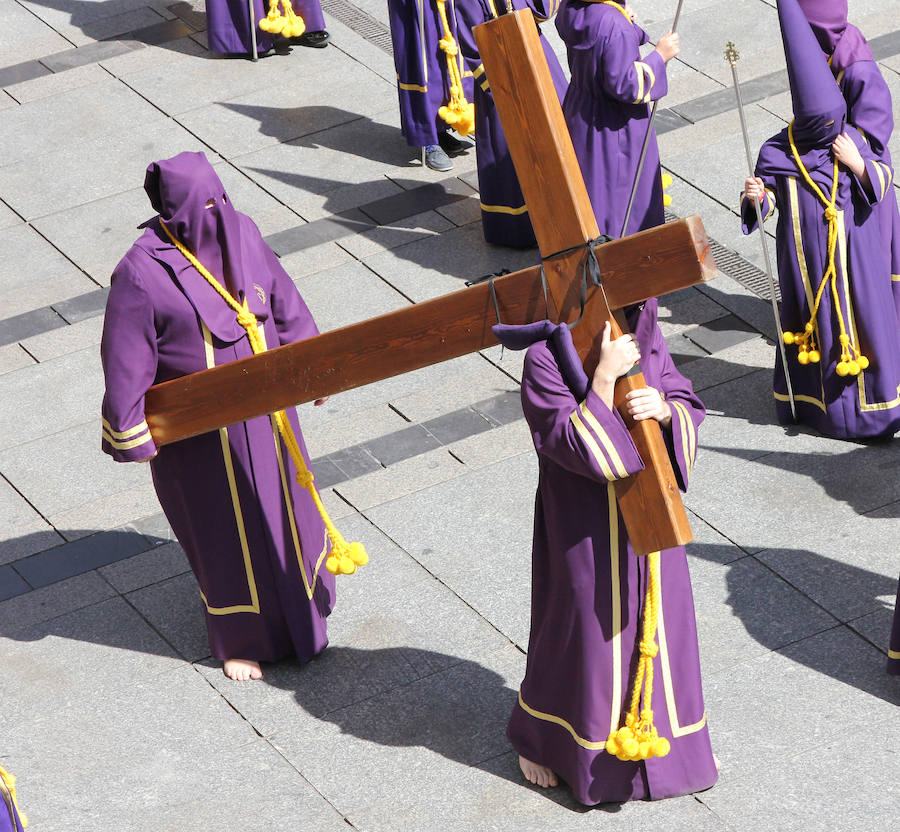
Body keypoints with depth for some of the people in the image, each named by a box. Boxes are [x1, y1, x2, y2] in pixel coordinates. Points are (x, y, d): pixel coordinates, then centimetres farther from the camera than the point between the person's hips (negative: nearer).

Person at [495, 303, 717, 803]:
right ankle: (538, 735, 35)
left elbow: (691, 409, 0)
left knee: (656, 621, 17)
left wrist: (664, 408, -22)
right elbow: (575, 445, -25)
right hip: (585, 527, -5)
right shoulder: (547, 358, -20)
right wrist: (605, 375, -32)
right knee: (587, 626, 10)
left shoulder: (646, 338, -5)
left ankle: (668, 732, 39)